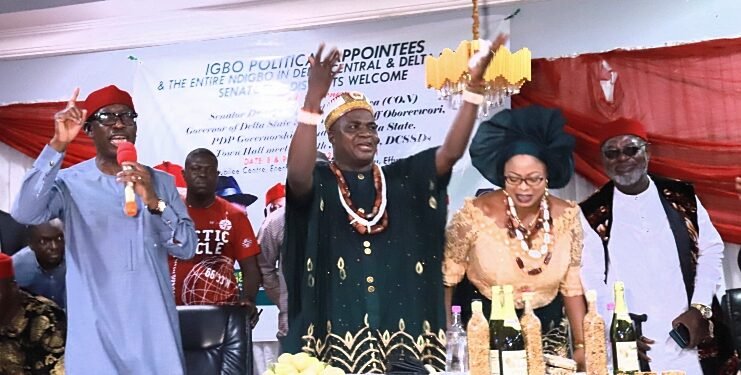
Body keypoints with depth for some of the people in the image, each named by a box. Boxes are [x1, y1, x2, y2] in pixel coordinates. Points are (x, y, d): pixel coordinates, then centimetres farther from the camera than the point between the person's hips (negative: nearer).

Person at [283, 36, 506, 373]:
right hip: (337, 328, -2)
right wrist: (314, 98, -29)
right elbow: (297, 174, -21)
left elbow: (451, 152, 0)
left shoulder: (403, 178, 12)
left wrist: (474, 86, -10)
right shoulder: (318, 183, 2)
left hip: (404, 326, 3)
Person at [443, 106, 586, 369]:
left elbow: (572, 286, 2)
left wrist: (581, 345, 1)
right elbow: (447, 278, -8)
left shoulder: (567, 216, -9)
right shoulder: (475, 214, -19)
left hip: (546, 331, 3)